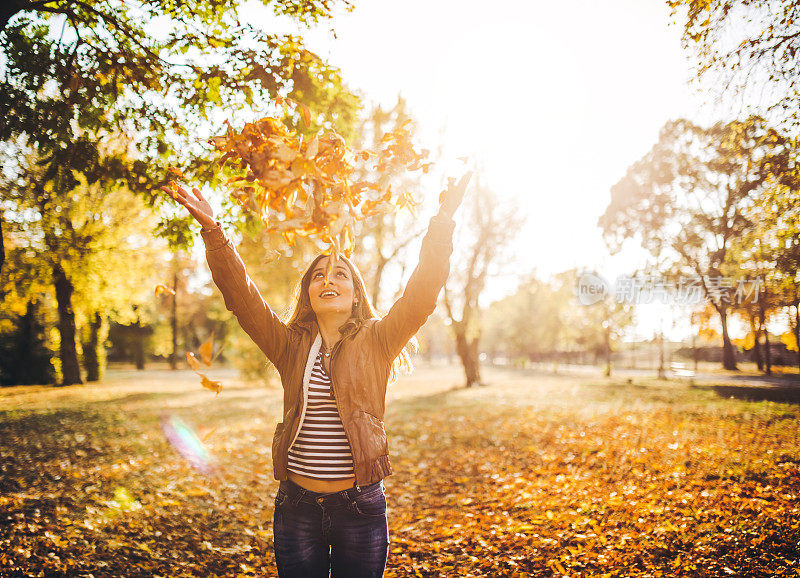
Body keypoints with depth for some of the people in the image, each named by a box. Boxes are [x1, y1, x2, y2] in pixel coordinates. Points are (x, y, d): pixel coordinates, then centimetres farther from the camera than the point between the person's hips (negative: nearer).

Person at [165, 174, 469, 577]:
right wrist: (212, 231, -15)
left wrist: (442, 223, -21)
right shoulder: (291, 346, 4)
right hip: (297, 505, 1)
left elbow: (421, 294, -12)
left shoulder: (376, 343, 0)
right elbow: (241, 295, -4)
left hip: (361, 505, -1)